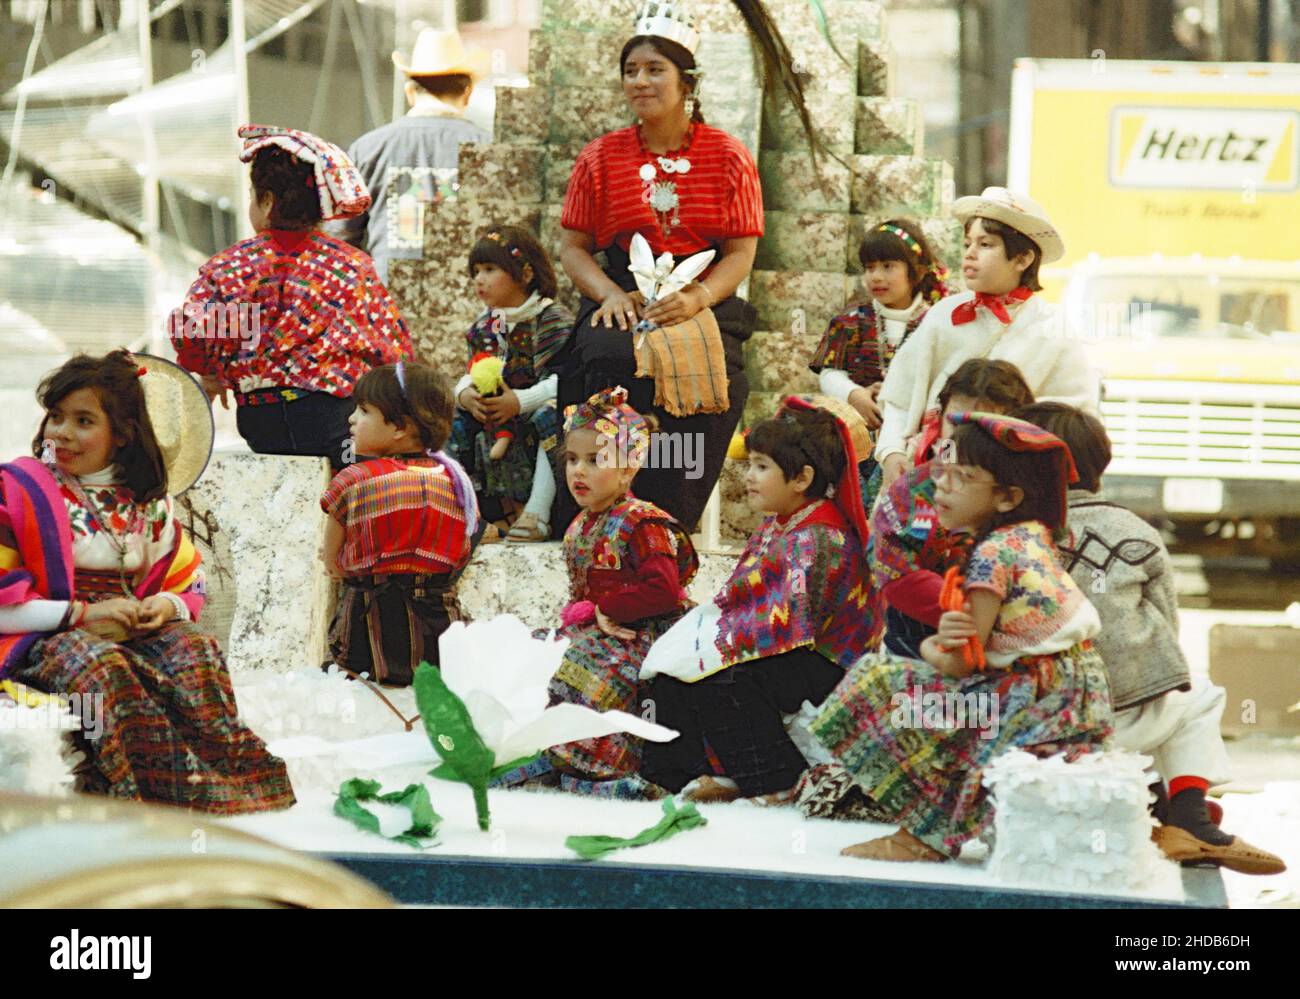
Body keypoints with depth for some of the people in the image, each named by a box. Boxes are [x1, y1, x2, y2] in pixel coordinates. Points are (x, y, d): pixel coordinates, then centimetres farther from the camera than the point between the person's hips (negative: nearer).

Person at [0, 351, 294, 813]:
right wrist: (80, 616, -15)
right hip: (45, 639, -4)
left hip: (137, 632, 4)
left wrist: (169, 606, -3)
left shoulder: (148, 501, 16)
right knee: (98, 663, -38)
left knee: (195, 648, -27)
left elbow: (188, 582, 23)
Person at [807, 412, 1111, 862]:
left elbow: (961, 663, -15)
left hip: (1030, 702, -10)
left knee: (880, 681, -11)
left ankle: (928, 834, -8)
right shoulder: (1033, 539, 13)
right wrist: (944, 644, -8)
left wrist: (929, 648, 4)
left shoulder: (994, 553, -15)